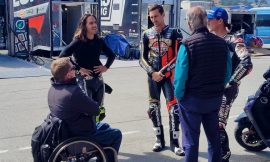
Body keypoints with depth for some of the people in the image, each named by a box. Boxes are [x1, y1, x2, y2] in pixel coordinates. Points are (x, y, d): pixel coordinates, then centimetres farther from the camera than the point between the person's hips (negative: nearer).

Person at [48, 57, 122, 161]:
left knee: (104, 126, 28)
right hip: (81, 137, -9)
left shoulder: (53, 89, -3)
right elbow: (95, 109, -22)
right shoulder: (73, 92, -33)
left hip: (66, 131, 9)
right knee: (116, 134, 10)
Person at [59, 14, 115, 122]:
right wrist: (78, 69, -17)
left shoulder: (99, 41, 5)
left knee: (98, 110, 13)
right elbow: (62, 57, -19)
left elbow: (111, 55, 20)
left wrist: (106, 67, 5)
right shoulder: (78, 42, -11)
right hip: (84, 80, -6)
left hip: (99, 80, 6)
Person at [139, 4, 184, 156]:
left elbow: (178, 57, -6)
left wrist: (162, 71, -12)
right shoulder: (147, 34, 6)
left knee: (174, 106, -8)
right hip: (153, 76, 3)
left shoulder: (174, 33, -1)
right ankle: (160, 139, 20)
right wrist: (152, 72, -9)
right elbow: (143, 58, 6)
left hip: (168, 75, -3)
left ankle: (174, 142, 3)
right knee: (154, 107, 6)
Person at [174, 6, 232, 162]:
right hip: (215, 99, 5)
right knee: (214, 137, 19)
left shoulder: (187, 44, -16)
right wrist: (218, 90, 14)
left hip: (192, 99, -4)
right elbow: (228, 73, 3)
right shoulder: (221, 43, -2)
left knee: (191, 141, 7)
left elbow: (180, 76, -17)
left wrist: (179, 96, -4)